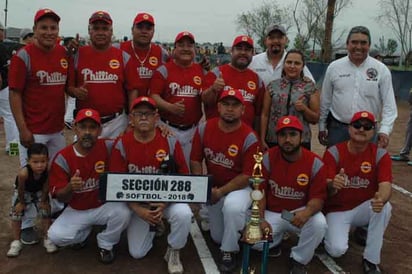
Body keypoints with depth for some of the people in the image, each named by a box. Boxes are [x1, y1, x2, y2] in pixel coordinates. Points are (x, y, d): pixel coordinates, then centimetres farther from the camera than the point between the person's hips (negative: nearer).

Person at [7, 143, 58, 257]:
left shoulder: (48, 171, -38)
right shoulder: (23, 173, -43)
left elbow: (46, 188, -19)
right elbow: (21, 189, -23)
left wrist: (43, 201, -7)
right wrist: (22, 202, -8)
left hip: (39, 192, 1)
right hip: (23, 192, -1)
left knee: (46, 212, 2)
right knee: (16, 214, 2)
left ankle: (47, 239, 18)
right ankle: (16, 242, 19)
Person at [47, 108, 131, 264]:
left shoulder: (108, 147, -13)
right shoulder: (63, 158, -12)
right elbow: (60, 198, -10)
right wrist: (70, 188, -34)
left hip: (104, 206, -1)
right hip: (76, 211, 1)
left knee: (123, 213, -31)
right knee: (56, 236, -21)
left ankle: (105, 245, 3)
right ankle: (83, 232, 15)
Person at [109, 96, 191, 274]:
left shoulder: (170, 141, -12)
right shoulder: (121, 145, -10)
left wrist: (164, 203, -22)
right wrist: (138, 210, -20)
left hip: (167, 198, -1)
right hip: (137, 202, 1)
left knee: (183, 214, -33)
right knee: (137, 253, 0)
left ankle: (173, 253, -2)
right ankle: (153, 227, 34)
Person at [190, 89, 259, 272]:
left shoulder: (249, 138, -22)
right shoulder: (204, 128, -11)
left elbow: (247, 176, -20)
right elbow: (195, 161, -4)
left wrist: (221, 191, -25)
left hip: (240, 187, -4)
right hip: (213, 188, 4)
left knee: (232, 206, -39)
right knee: (217, 238, 14)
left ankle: (229, 252, -14)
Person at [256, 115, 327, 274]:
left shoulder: (315, 163, -12)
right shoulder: (267, 158, -9)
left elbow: (318, 197, -12)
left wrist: (307, 212, -35)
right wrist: (260, 219, -19)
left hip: (299, 212, 0)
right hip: (272, 213, 1)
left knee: (319, 224, -32)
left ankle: (299, 260, -2)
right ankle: (276, 238, 15)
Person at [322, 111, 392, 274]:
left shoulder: (380, 155, -10)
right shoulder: (333, 152, -14)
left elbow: (386, 185, -23)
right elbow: (325, 190, -19)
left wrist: (381, 199, -48)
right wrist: (332, 185, -45)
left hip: (363, 209, 2)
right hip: (337, 210, -2)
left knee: (384, 207, -31)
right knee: (337, 250, -23)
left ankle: (371, 261, -15)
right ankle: (332, 233, 15)